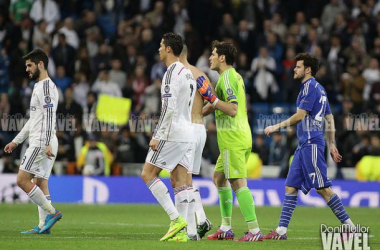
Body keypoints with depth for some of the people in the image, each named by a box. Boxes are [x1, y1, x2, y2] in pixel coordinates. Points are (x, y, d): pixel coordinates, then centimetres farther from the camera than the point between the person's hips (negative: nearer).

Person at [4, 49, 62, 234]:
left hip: (41, 144, -10)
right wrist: (16, 141, 26)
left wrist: (47, 144, -27)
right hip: (39, 144, 10)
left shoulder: (46, 86, -11)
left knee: (22, 180, -12)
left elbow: (49, 116, -20)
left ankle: (51, 212, -11)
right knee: (40, 183, 7)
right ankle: (43, 225, 5)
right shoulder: (39, 86, 21)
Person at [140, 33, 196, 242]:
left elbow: (169, 108, -19)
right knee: (179, 182, 5)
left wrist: (158, 136, -18)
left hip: (172, 134, -9)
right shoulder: (188, 73, 18)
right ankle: (181, 231, -1)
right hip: (187, 134, 9)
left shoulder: (172, 73, -12)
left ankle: (176, 219, -12)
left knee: (147, 174, -4)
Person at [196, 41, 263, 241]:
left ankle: (254, 231, -16)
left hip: (232, 138, -10)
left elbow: (232, 110, -23)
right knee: (219, 177, 19)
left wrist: (211, 97, -23)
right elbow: (211, 107, 28)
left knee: (238, 183, -11)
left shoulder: (227, 77, -12)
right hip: (242, 136, 10)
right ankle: (226, 228, 20)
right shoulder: (234, 76, 18)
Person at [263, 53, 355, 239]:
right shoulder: (318, 88, 20)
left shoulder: (310, 86, -9)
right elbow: (330, 118, 21)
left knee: (322, 188, -10)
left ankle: (350, 227, -8)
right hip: (304, 145, 10)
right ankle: (281, 231, 4)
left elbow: (301, 115, -15)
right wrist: (331, 144, 22)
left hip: (311, 144, -10)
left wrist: (278, 126, -9)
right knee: (290, 187, 5)